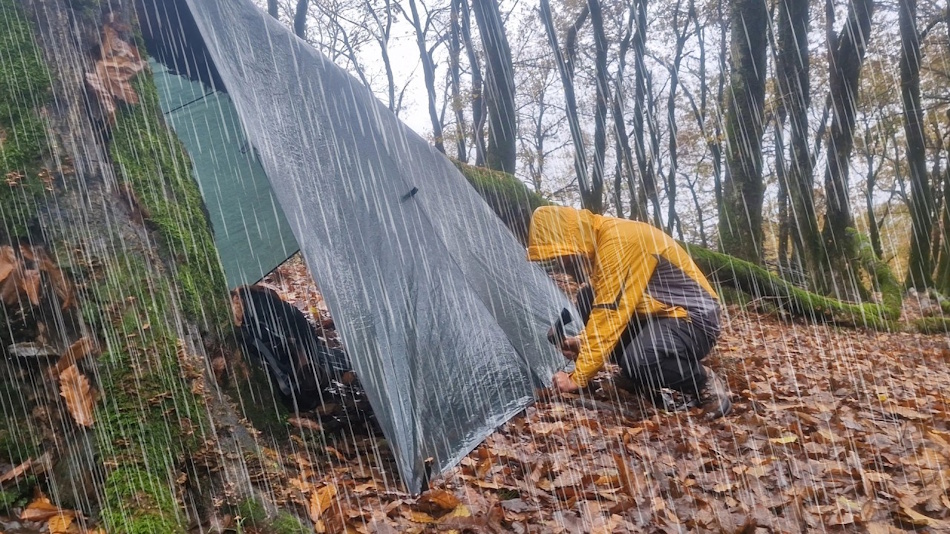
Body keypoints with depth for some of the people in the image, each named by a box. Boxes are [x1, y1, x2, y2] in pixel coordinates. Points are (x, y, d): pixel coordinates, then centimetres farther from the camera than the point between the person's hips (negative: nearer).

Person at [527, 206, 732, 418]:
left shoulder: (619, 241, -25)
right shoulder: (599, 241, 5)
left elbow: (609, 313, -27)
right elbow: (607, 309, 14)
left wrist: (578, 377, -23)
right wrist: (584, 342, -1)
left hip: (694, 318, -10)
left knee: (638, 361, -35)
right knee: (588, 300, -1)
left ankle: (707, 387, -3)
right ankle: (652, 386, 5)